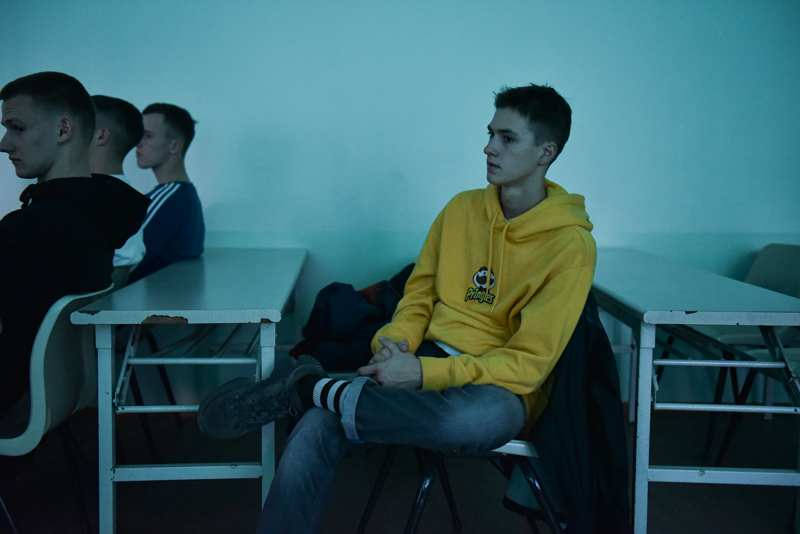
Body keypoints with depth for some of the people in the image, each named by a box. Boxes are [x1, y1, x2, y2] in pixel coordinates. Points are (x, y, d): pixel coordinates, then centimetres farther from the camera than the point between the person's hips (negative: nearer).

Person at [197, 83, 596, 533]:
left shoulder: (571, 244, -9)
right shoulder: (461, 209, 9)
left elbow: (529, 363, -14)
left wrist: (423, 373, -22)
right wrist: (393, 341, -9)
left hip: (502, 387, -3)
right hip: (426, 362, 4)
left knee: (484, 416, -42)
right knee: (316, 429, -24)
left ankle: (309, 389, -26)